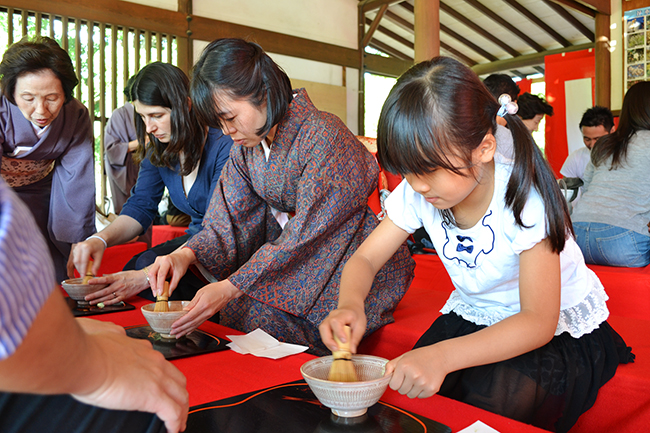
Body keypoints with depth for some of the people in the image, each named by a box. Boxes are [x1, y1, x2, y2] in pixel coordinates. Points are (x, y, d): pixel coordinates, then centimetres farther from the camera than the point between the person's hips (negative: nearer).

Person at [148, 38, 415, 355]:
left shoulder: (324, 136, -23)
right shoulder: (245, 146, 1)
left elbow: (307, 234, -26)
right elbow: (229, 221, -1)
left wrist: (230, 288, -31)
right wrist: (187, 254, -22)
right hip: (285, 255, 7)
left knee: (256, 317, -20)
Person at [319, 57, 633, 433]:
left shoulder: (524, 198, -28)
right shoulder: (417, 194, -14)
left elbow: (538, 322, -32)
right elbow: (365, 258, -8)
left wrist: (443, 356, -49)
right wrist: (351, 304, -34)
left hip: (560, 328, -3)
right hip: (473, 316, 4)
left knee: (495, 398, -31)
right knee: (407, 388, -21)